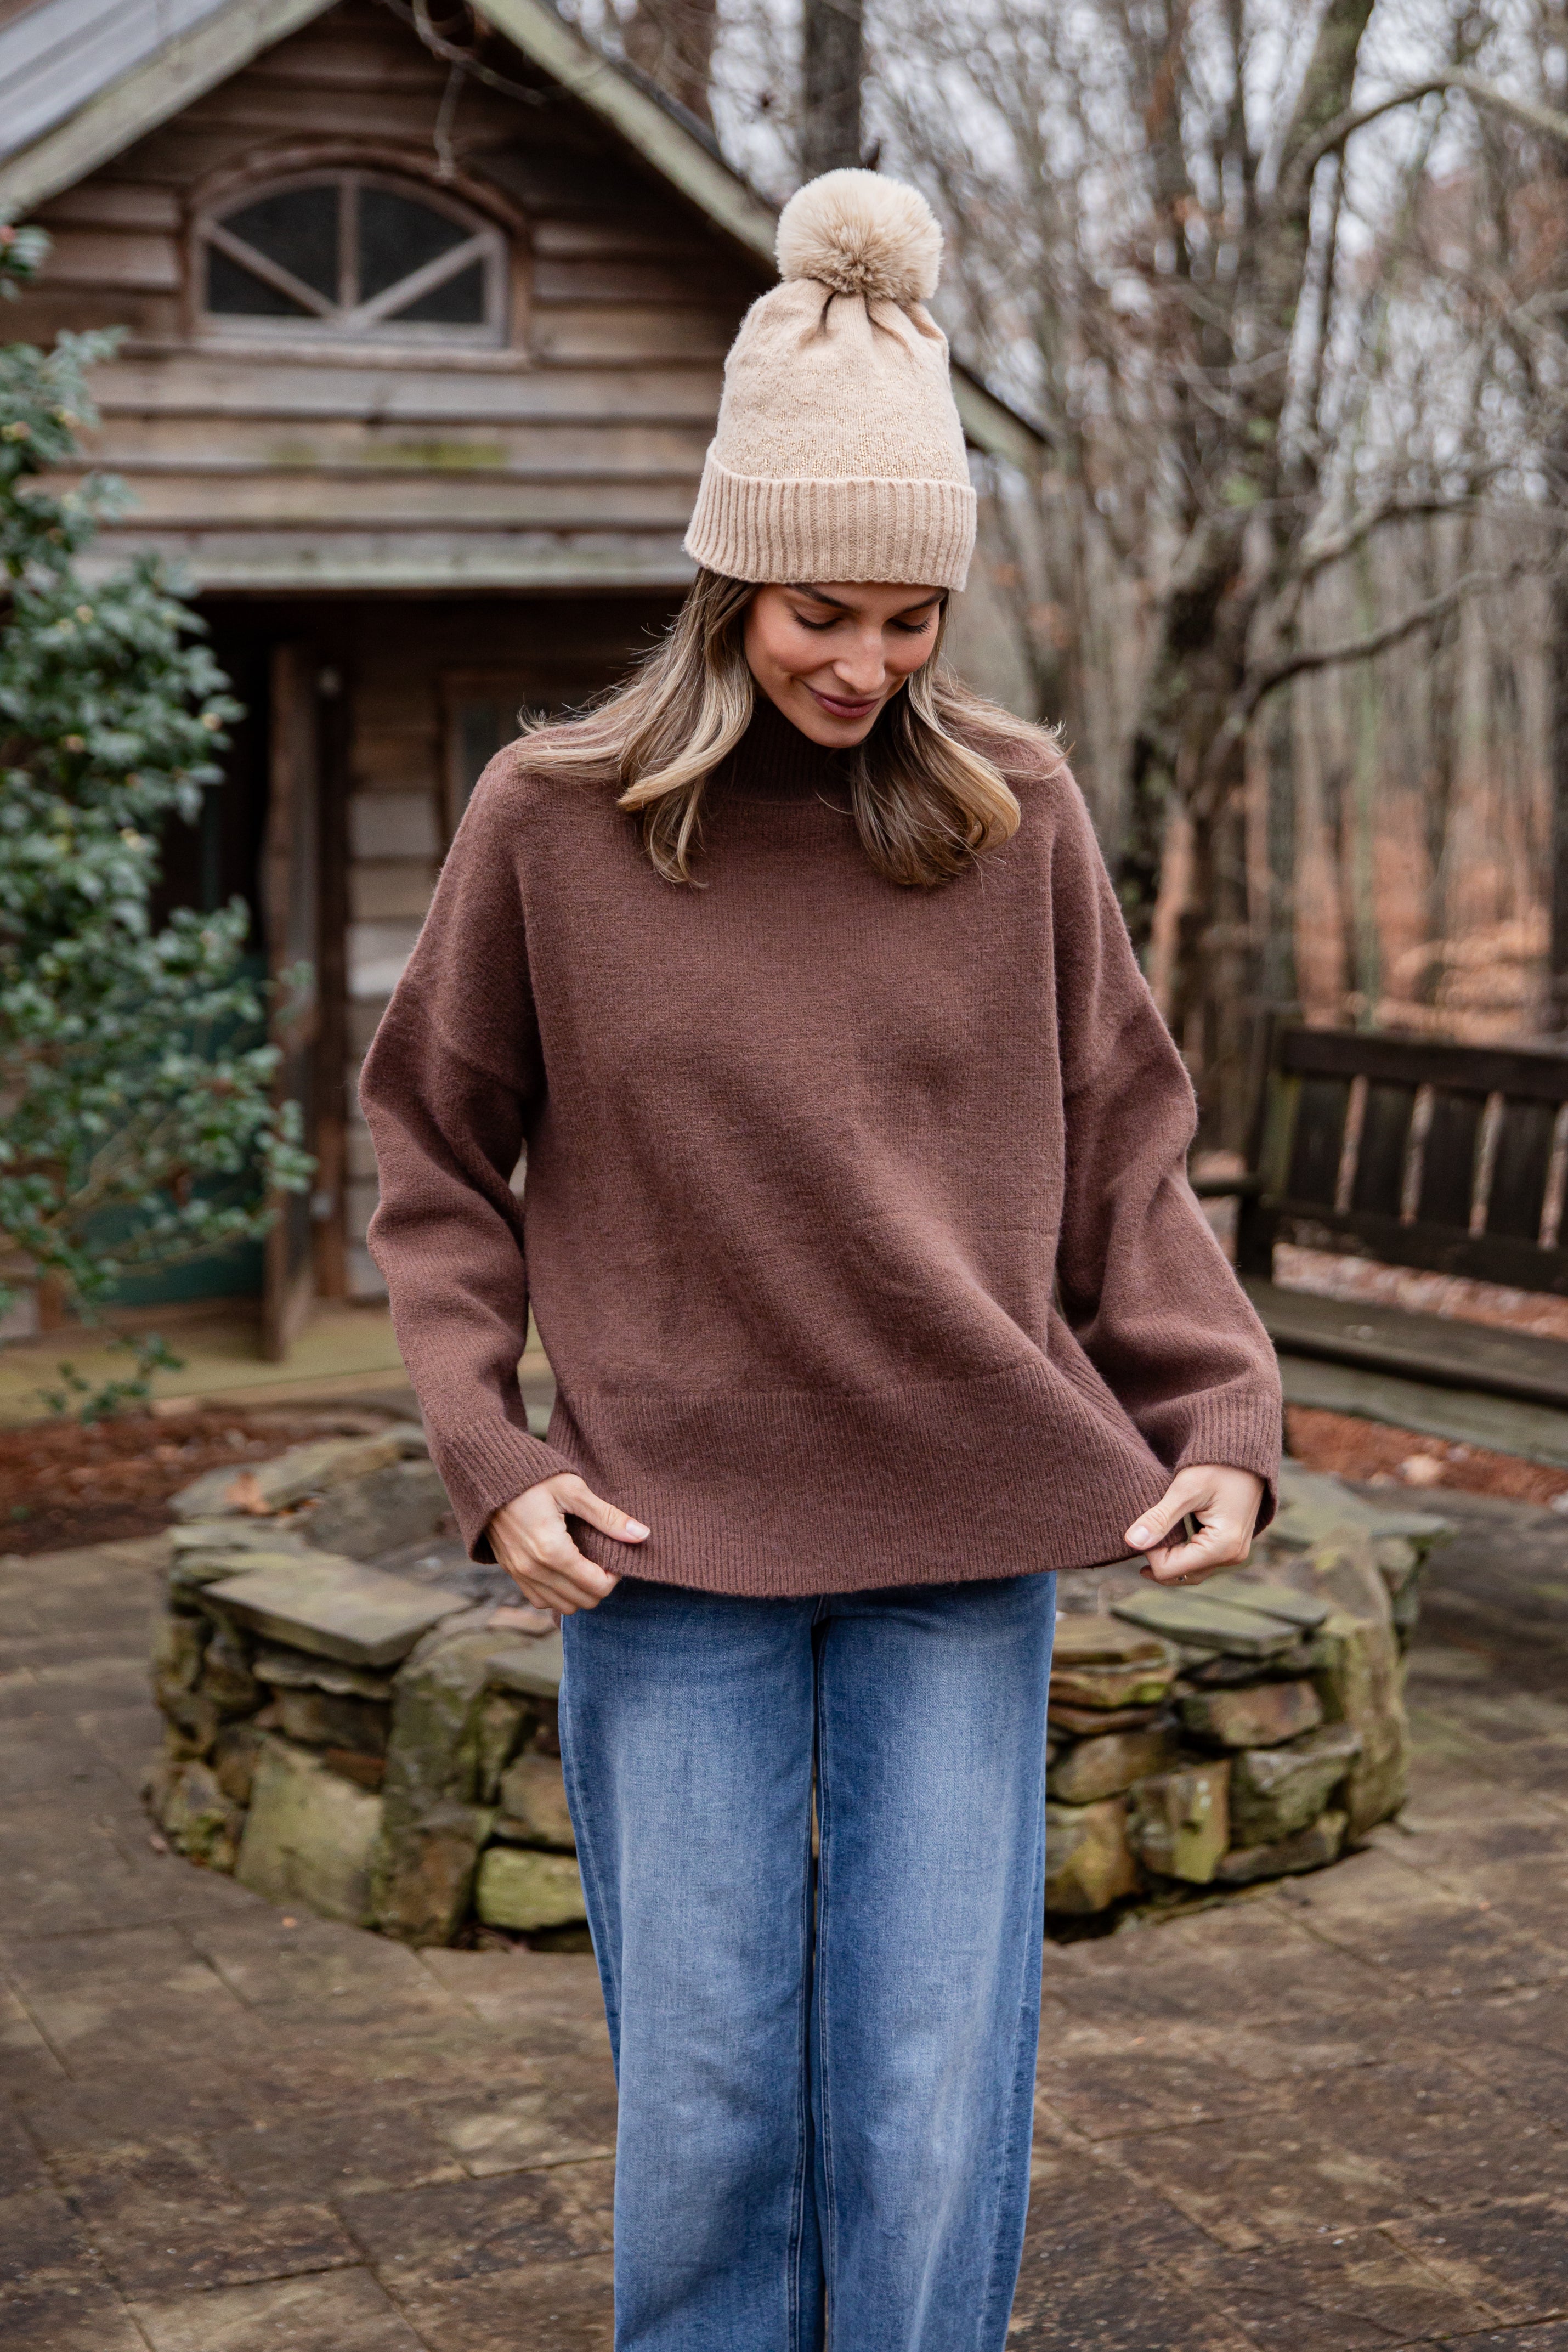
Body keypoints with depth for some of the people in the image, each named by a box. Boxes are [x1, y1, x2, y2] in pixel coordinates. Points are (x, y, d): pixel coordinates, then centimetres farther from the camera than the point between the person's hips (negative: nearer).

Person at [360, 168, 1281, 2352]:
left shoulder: (1017, 816, 2)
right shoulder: (552, 822, -1)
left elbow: (1120, 1153, 9)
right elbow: (441, 1164, 7)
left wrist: (1219, 1415, -2)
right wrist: (491, 1453, -4)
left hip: (966, 1554, 1)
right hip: (672, 1556, -1)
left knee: (934, 2112, 5)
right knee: (704, 2106, 7)